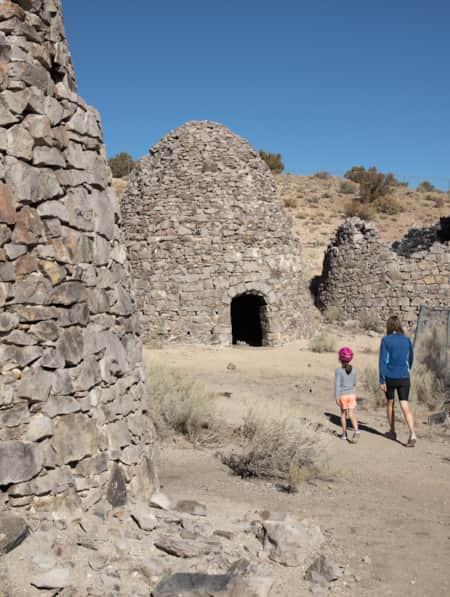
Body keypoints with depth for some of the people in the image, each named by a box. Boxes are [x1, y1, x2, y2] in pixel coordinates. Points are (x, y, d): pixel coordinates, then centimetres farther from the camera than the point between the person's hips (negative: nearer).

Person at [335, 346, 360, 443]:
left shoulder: (338, 371, -13)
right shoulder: (353, 370, 0)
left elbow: (337, 384, -15)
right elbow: (354, 383, 11)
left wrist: (337, 397, -13)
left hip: (342, 395, -2)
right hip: (352, 394, 2)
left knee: (343, 414, 14)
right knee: (351, 414, -2)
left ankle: (344, 434, 23)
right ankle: (356, 430, -24)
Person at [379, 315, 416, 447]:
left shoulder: (386, 340, -8)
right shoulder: (407, 340, 4)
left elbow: (382, 360, -12)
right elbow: (410, 359, 16)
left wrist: (381, 381, -9)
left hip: (390, 377, -2)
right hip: (404, 378, 2)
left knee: (390, 403, 20)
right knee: (405, 406, -3)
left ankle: (392, 431, 32)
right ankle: (412, 435, -21)